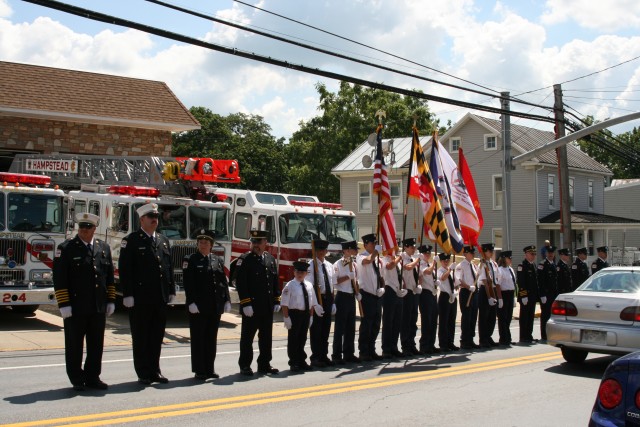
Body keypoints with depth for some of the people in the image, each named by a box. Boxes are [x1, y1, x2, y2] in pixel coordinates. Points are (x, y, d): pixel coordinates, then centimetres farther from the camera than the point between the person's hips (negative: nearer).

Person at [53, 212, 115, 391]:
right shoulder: (66, 248, -4)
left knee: (96, 345, 10)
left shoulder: (104, 248, 9)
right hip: (75, 308, -4)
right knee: (74, 346, 5)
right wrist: (64, 305, -13)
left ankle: (92, 377, 21)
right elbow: (59, 279, -8)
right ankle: (77, 379, 16)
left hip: (99, 308, 4)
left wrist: (111, 301, 8)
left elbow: (110, 277, 14)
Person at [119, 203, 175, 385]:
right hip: (140, 299, -5)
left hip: (161, 299, 6)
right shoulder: (131, 241, -4)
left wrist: (171, 291, 11)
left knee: (157, 336, 11)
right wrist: (128, 294, -15)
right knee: (141, 337, 3)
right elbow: (124, 270, -9)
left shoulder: (164, 241, 14)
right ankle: (143, 373, 11)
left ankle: (154, 370, 20)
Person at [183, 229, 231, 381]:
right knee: (198, 338, 2)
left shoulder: (218, 260, 12)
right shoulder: (190, 260, -2)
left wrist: (227, 301, 3)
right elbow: (188, 284, -9)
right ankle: (199, 371, 7)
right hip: (198, 306, -4)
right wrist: (191, 303, -17)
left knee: (212, 338, 9)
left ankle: (209, 369, 18)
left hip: (215, 306, 5)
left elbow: (224, 282, 11)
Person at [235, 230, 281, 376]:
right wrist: (246, 304, -19)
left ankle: (264, 364, 21)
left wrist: (277, 302, 10)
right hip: (251, 306, -6)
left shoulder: (271, 259, 11)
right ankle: (245, 366, 10)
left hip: (268, 307, 6)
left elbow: (275, 282, 16)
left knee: (266, 336, 12)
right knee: (247, 336, 2)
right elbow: (241, 284, -13)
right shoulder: (244, 260, -7)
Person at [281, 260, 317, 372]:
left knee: (302, 338, 14)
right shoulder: (290, 285, -9)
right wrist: (286, 317, -15)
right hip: (294, 314, -5)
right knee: (293, 339, 2)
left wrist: (310, 316, 7)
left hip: (306, 314, 5)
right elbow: (284, 304, -11)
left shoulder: (309, 286, 8)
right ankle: (293, 363, 10)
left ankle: (302, 361, 25)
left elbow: (312, 303, 12)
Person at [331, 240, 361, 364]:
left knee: (351, 327, 12)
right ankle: (337, 355, 5)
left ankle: (349, 354, 21)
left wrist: (357, 293, 4)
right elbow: (335, 281, -18)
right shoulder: (338, 265, -10)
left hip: (351, 297, 8)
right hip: (342, 297, -7)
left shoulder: (353, 264, 13)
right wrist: (348, 276, -17)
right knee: (340, 327, -2)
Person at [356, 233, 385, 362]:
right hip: (367, 295, -8)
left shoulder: (376, 258, 14)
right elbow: (367, 260, -34)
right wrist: (377, 251, -26)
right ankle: (363, 352, 4)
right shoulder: (361, 257, -9)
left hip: (377, 295, 8)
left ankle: (371, 351, 22)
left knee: (376, 325, 12)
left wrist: (382, 288, 4)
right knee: (366, 325, -4)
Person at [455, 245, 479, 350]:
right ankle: (464, 342, 0)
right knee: (466, 318, -6)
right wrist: (469, 287, -24)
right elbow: (458, 280, -19)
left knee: (473, 318, 9)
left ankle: (470, 340, 17)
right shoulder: (461, 265, -8)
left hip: (474, 292, 8)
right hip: (466, 293, -8)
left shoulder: (474, 266, 16)